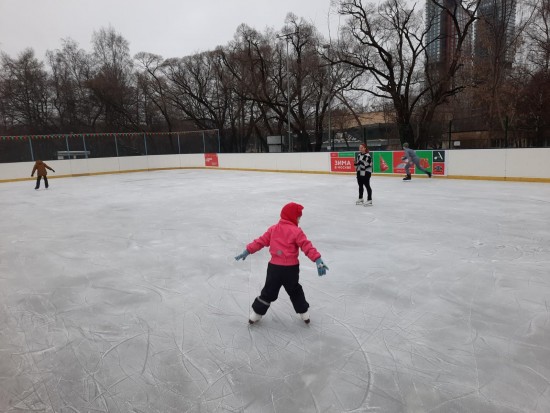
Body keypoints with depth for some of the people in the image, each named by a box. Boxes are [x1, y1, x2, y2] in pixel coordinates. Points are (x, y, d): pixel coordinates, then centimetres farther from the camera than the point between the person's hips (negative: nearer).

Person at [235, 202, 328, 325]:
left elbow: (260, 241, 7)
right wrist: (318, 260, -23)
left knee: (268, 292, 16)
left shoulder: (273, 229, 5)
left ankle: (255, 315, 20)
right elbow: (307, 246, -17)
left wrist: (248, 251, 14)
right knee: (295, 291, 20)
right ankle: (304, 313, 28)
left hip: (274, 267, 3)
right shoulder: (296, 231, -9)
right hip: (291, 269, -3)